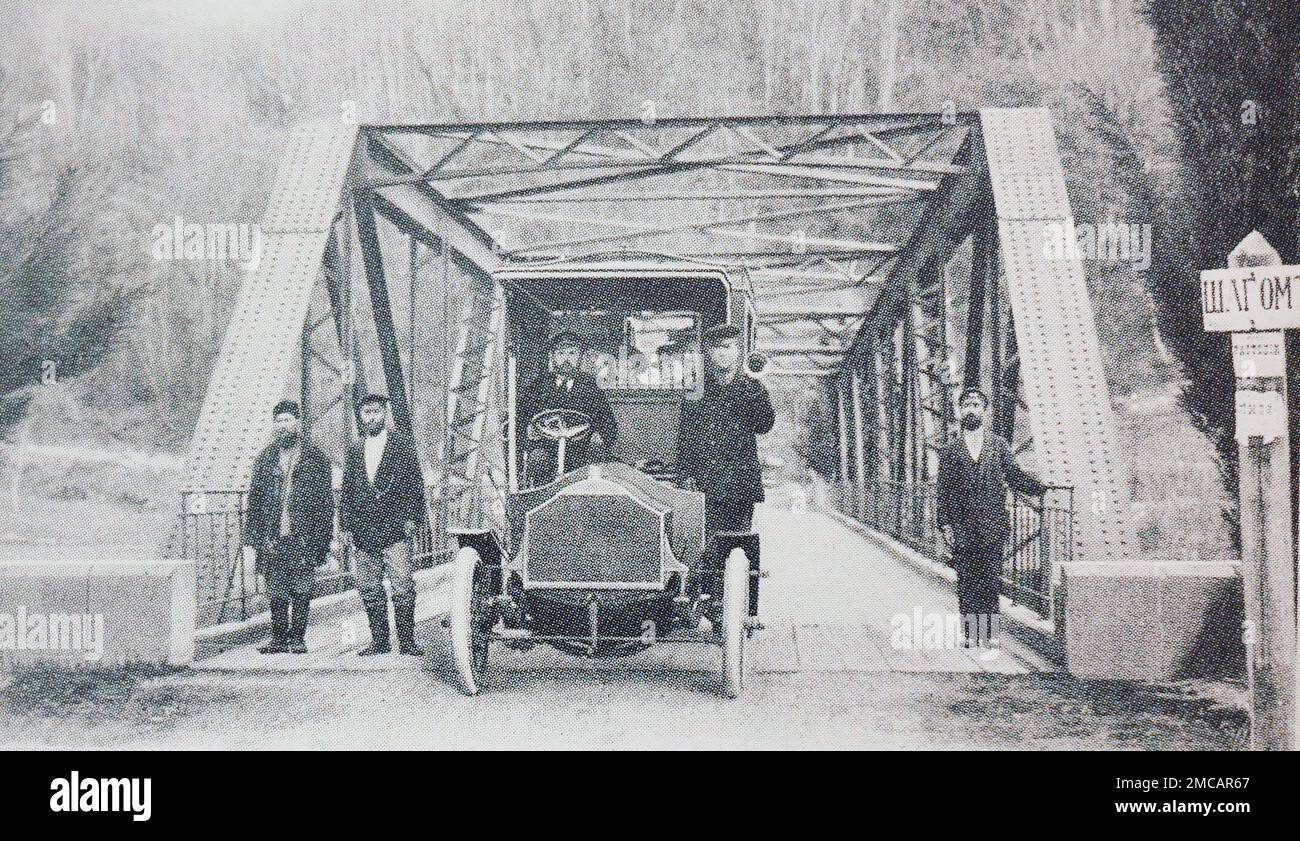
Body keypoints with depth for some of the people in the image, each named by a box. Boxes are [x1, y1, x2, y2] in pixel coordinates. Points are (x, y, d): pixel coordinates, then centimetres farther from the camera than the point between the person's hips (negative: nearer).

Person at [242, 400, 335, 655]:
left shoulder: (315, 457, 4)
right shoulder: (265, 458, 11)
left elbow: (326, 502, 3)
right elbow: (254, 502, 11)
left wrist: (322, 541, -4)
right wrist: (250, 541, 4)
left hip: (303, 539, -2)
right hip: (271, 539, 2)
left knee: (301, 592, -1)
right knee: (276, 593, 3)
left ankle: (298, 638, 8)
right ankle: (278, 638, 12)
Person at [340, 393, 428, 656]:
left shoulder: (402, 443, 5)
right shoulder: (355, 450, 16)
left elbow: (414, 482, 1)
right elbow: (348, 489, 17)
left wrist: (411, 517, -6)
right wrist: (346, 526, 10)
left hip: (394, 528, -4)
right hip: (363, 531, 4)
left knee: (402, 587, -9)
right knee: (369, 589, 5)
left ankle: (407, 641, -3)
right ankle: (379, 641, 13)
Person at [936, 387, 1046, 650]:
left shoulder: (999, 445, 10)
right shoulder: (950, 450, 8)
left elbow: (1015, 476, 9)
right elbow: (942, 490, 7)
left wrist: (1043, 488, -6)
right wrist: (945, 524, -1)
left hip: (992, 528, 0)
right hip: (962, 529, 0)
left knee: (990, 583, -4)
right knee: (967, 584, 1)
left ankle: (989, 632, 2)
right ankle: (971, 634, 7)